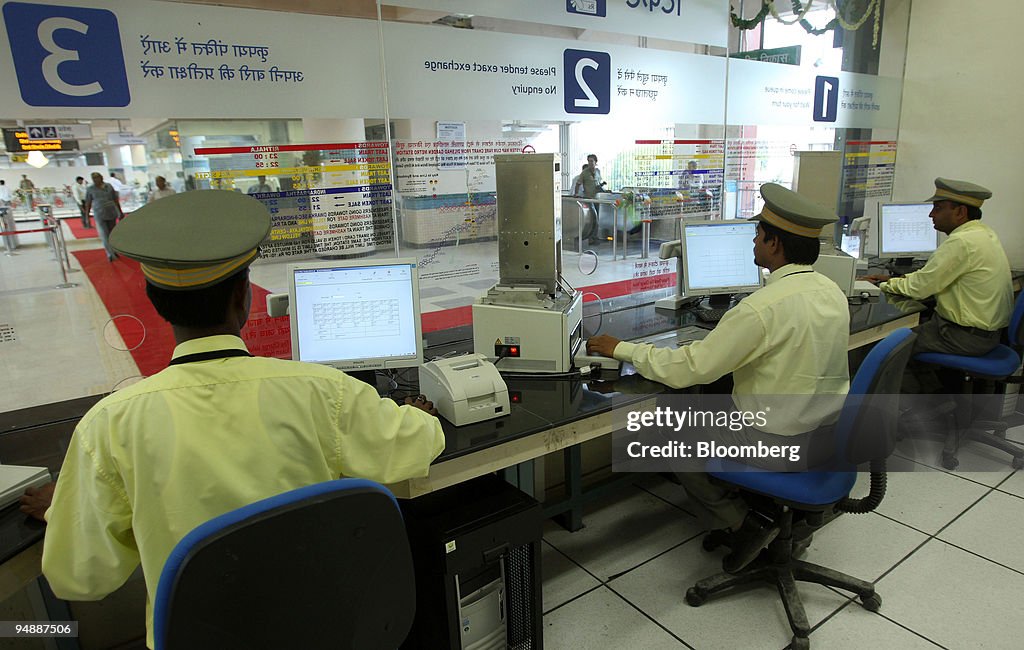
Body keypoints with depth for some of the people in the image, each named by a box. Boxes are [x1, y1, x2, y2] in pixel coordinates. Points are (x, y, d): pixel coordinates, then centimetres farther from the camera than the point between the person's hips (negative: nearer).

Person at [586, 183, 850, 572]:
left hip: (781, 444, -8)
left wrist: (621, 348, -13)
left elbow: (687, 369, -24)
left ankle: (745, 524, 10)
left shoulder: (764, 307, -27)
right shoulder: (832, 292, -1)